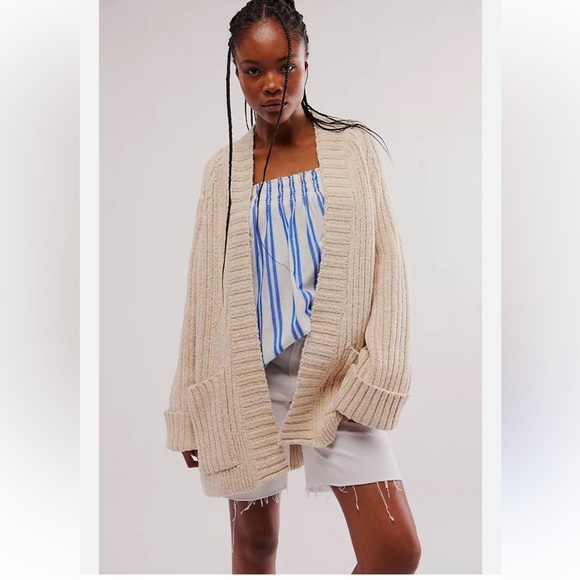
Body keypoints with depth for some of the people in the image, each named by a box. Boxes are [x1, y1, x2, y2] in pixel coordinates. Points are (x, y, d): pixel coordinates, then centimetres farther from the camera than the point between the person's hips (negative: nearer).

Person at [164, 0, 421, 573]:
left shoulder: (354, 148, 4)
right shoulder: (223, 168, 7)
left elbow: (385, 266, 1)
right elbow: (205, 290, 9)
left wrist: (375, 378, -9)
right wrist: (191, 407, 9)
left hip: (334, 372, -1)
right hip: (246, 375, 1)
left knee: (397, 551, -8)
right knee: (253, 542, 11)